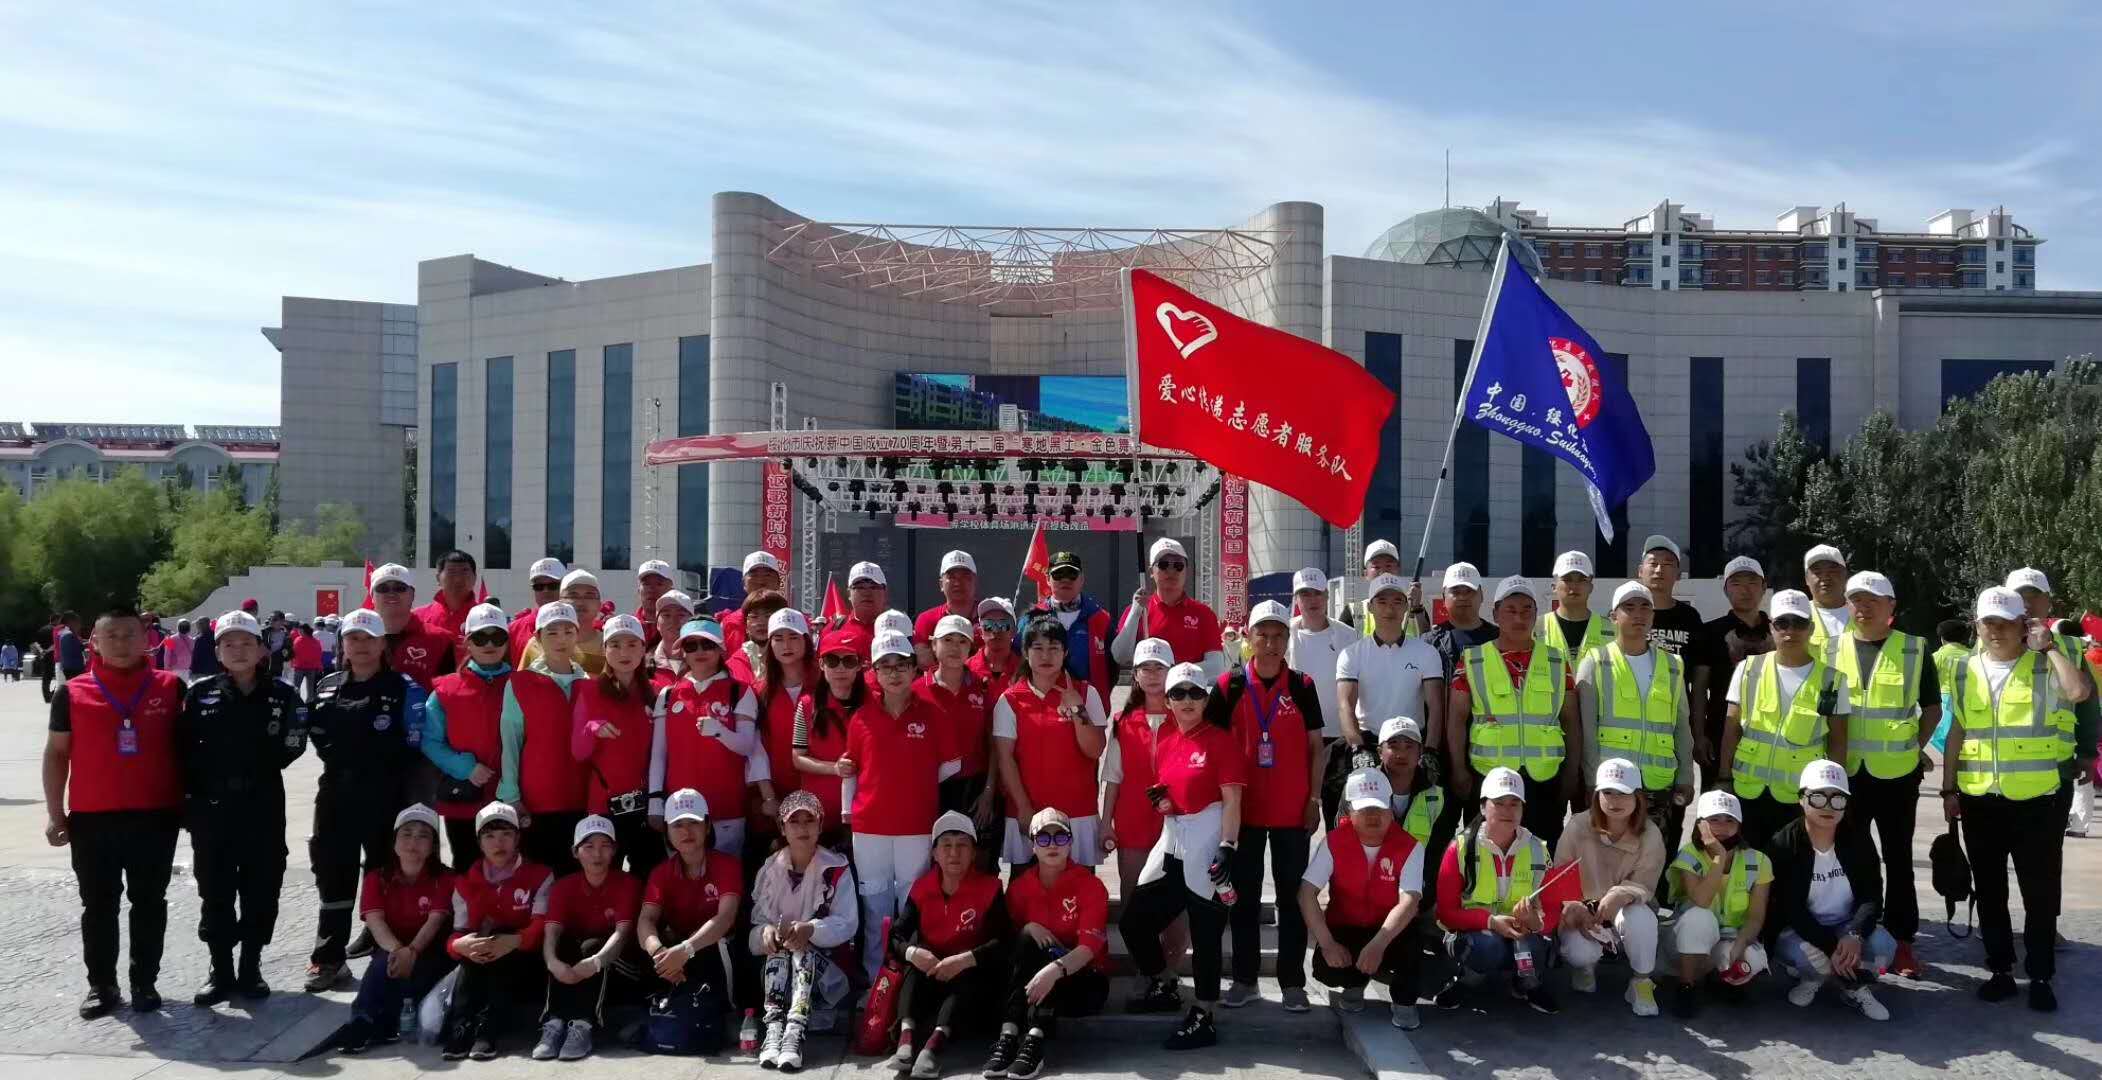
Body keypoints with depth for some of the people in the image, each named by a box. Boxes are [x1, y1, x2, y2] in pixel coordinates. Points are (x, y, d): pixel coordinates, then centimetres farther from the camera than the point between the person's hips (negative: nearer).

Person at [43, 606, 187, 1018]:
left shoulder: (171, 688, 0)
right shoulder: (72, 693, 0)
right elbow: (56, 754, 6)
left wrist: (188, 803, 5)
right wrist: (54, 812, 0)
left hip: (156, 817, 0)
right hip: (92, 819, 0)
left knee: (149, 904, 8)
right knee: (98, 906, 9)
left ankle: (145, 982, 19)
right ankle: (101, 984, 21)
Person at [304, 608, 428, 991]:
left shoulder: (405, 689, -4)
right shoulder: (327, 687, 11)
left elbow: (415, 745, -9)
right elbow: (316, 735, 17)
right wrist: (337, 760, 3)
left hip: (386, 798, -4)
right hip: (336, 795, 4)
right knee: (333, 877, 9)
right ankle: (329, 958, 19)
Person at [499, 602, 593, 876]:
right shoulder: (519, 683, 1)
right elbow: (510, 743, -1)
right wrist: (511, 797, -6)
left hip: (582, 801, 2)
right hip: (535, 802, -2)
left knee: (575, 874, 3)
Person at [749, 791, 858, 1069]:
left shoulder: (837, 869, -4)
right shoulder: (769, 869, 5)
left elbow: (848, 924, -13)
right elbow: (755, 925, 0)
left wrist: (810, 930, -32)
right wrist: (767, 931, -26)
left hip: (827, 965, -2)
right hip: (778, 971, 2)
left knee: (803, 953, -32)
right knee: (776, 949, -29)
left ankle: (795, 1034, -47)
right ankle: (773, 1030, -42)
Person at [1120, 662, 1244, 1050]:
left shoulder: (1221, 739, -8)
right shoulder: (1165, 738, 11)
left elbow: (1232, 801, -12)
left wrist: (1227, 848, -20)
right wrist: (1159, 798, 2)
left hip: (1207, 842, -8)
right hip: (1170, 840, 8)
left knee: (1205, 932, -3)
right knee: (1133, 921, 11)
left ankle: (1203, 1018, 7)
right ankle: (1164, 988, 33)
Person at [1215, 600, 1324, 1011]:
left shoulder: (1302, 687, 2)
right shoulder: (1230, 685, 0)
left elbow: (1315, 748, 5)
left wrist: (1314, 800, -1)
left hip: (1292, 809, 0)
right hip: (1243, 807, 0)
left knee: (1294, 893, 4)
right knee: (1244, 893, 7)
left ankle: (1292, 982, 12)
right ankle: (1244, 978, 17)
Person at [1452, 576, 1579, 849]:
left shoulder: (1557, 661, 10)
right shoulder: (1472, 660, 4)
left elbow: (1571, 721, 11)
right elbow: (1457, 719, 3)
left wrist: (1573, 772, 4)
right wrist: (1459, 771, -4)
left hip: (1546, 778, 2)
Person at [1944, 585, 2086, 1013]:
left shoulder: (2045, 667, -3)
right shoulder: (1966, 671, 7)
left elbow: (2079, 691, -26)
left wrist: (2047, 646, -16)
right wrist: (1949, 790, 8)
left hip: (2034, 800, -3)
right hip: (1980, 801, 3)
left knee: (2040, 893, 5)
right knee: (1990, 891, 11)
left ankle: (2040, 976, 17)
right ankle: (2000, 969, 22)